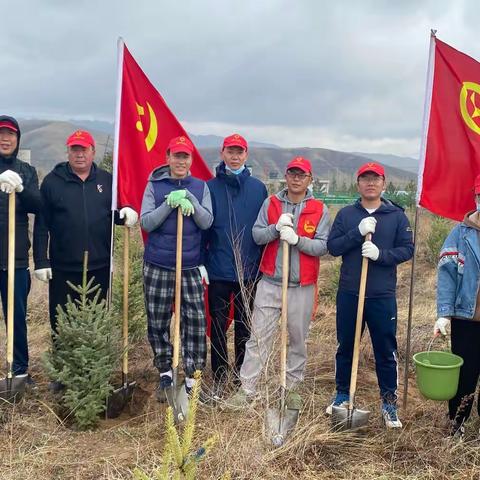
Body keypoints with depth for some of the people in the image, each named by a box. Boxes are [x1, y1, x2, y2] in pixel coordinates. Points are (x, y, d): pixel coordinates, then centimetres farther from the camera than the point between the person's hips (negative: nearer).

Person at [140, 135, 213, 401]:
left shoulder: (200, 187, 6)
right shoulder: (154, 185, 3)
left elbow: (207, 222, -4)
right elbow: (146, 222, -6)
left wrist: (188, 199, -16)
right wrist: (170, 203, -17)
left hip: (190, 267, 0)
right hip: (158, 266, 0)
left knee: (195, 322, -3)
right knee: (158, 322, 8)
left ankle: (192, 377, 8)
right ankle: (165, 373, 24)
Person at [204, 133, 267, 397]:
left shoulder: (258, 188, 3)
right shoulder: (210, 187, 0)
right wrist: (200, 262, -5)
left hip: (249, 269, 1)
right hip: (218, 269, -1)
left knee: (245, 327, 11)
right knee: (218, 326, 8)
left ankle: (243, 378, 26)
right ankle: (219, 379, 22)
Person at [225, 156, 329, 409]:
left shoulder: (319, 210, 0)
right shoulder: (270, 203, 5)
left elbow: (322, 246, -7)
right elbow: (257, 235, -1)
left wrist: (296, 239, -21)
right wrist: (277, 227, -18)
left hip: (302, 286, 0)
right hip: (270, 282, 1)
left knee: (298, 339, 12)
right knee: (258, 337, 3)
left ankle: (292, 387, 27)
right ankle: (247, 389, 10)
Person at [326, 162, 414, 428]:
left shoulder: (397, 216, 2)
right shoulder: (346, 214, 4)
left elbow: (407, 249, -1)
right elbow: (332, 247, -3)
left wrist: (381, 254, -18)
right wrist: (358, 232, -17)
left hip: (383, 296, -1)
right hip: (349, 294, 1)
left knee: (386, 351, 6)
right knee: (345, 347, 14)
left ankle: (389, 402, 21)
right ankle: (343, 395, 31)